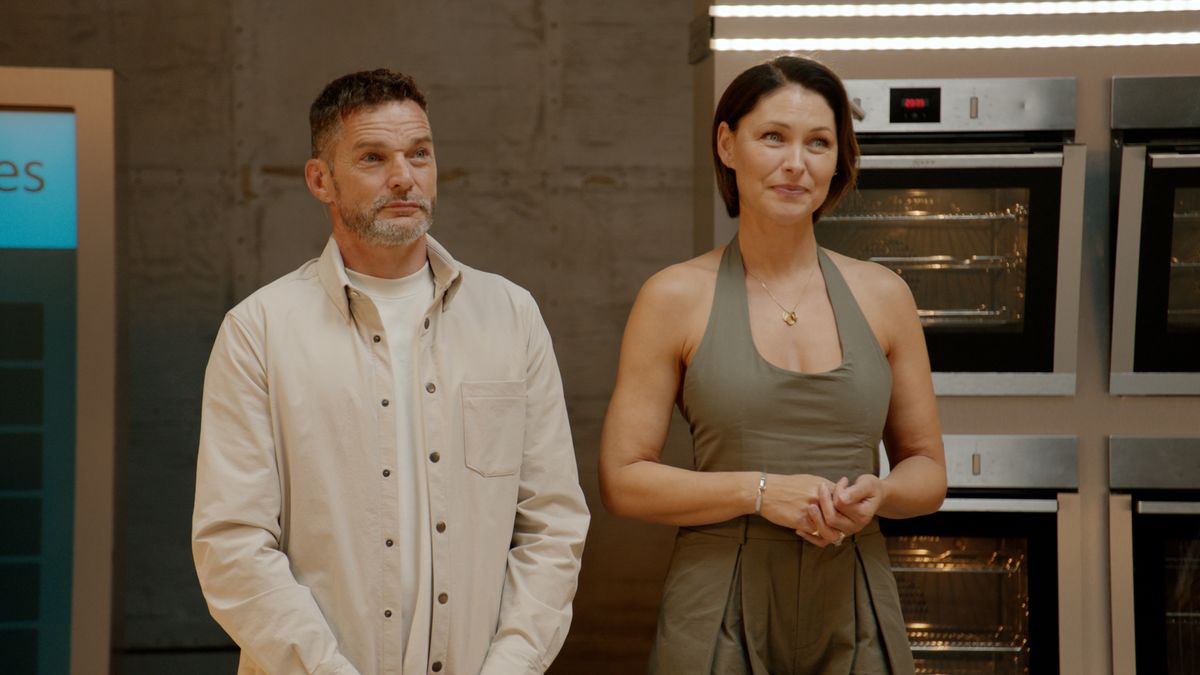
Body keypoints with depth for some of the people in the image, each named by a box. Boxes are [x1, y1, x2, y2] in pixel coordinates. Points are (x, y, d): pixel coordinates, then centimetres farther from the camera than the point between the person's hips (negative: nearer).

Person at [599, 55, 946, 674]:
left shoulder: (883, 296, 7)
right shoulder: (675, 298, -1)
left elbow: (928, 471, 13)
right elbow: (621, 480, -3)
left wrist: (879, 495, -9)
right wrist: (759, 491, -15)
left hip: (855, 618, 2)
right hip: (720, 617, -2)